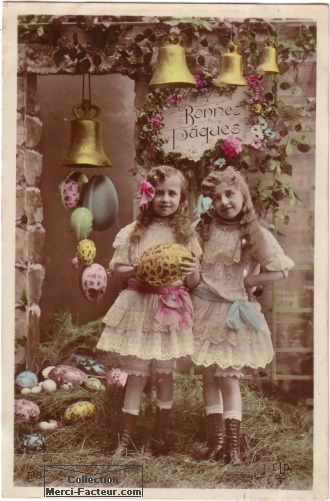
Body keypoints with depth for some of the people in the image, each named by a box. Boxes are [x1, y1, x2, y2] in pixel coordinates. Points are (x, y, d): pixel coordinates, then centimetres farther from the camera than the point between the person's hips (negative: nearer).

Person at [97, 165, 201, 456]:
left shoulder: (186, 234, 4)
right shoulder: (134, 231, 4)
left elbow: (194, 283, 5)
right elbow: (117, 267, 4)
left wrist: (192, 270, -17)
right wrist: (137, 271, -14)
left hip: (171, 309, 1)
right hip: (139, 305, 0)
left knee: (165, 373, 7)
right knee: (136, 374, 2)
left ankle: (160, 438, 21)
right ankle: (125, 439, 13)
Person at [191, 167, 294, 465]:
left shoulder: (257, 235, -8)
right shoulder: (201, 229, -2)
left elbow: (280, 271, -5)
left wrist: (249, 281, -10)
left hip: (235, 313, -2)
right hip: (204, 309, 2)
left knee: (229, 376, 1)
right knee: (209, 376, 8)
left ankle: (233, 441, 11)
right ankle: (215, 438, 19)